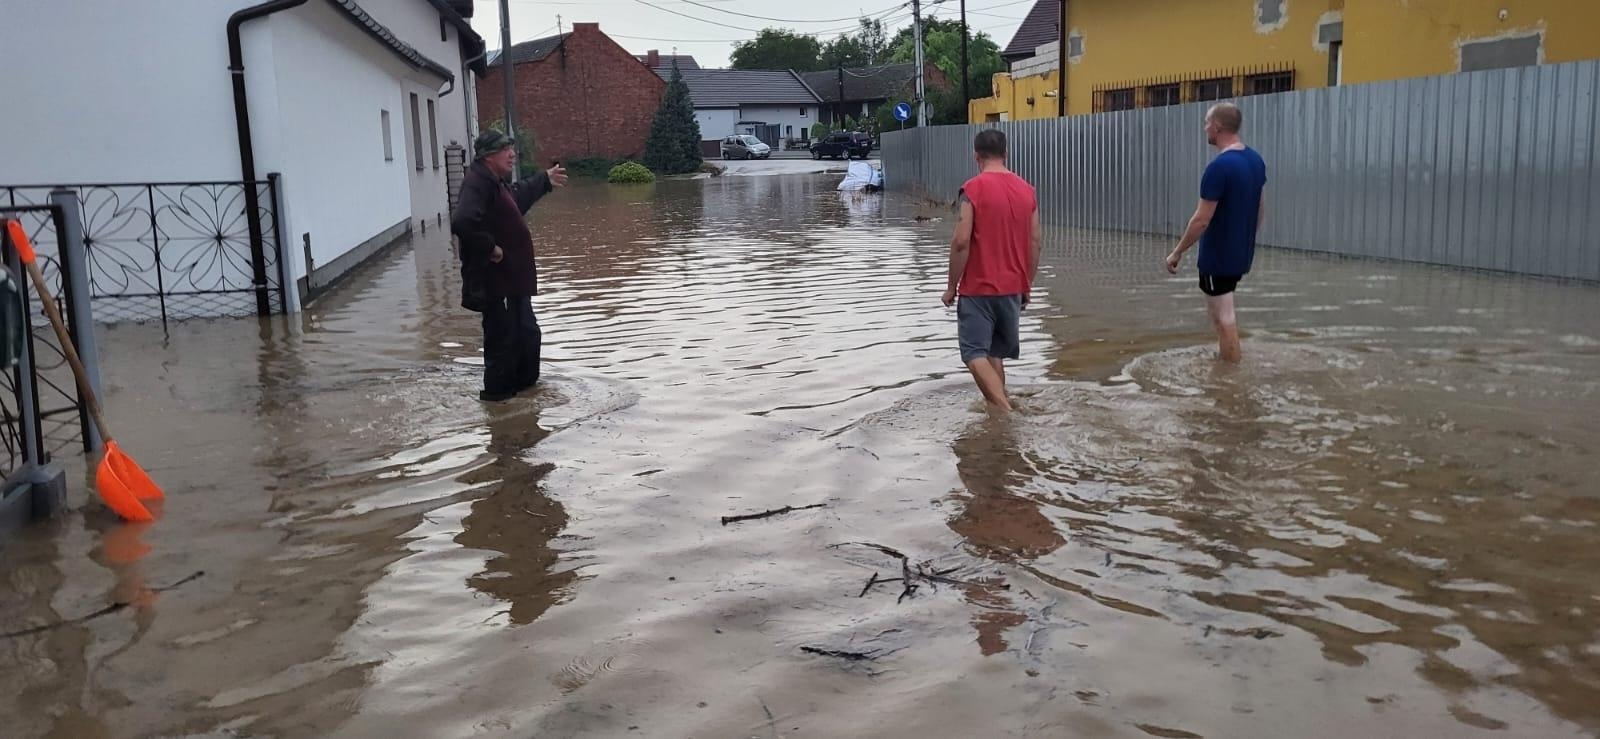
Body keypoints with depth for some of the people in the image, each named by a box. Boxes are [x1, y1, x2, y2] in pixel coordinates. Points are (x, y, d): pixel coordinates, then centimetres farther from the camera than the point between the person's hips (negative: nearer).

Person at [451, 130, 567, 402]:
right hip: (494, 279, -11)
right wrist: (490, 248, -25)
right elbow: (462, 222, -34)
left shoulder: (495, 183, 13)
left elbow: (518, 196, 37)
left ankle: (525, 381, 34)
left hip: (513, 277, 11)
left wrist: (545, 180, 46)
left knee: (527, 332, 19)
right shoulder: (478, 183, -20)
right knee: (502, 334, -2)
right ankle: (496, 390, 11)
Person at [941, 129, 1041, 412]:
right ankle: (996, 408, 21)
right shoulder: (1026, 190, 6)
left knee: (975, 353, -3)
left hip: (978, 288, -6)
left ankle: (1005, 411, -16)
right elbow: (1034, 242, 8)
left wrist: (951, 286, -7)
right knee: (995, 353, 16)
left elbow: (961, 242, -16)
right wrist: (1027, 285, 17)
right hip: (1012, 288, 6)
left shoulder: (973, 189, -11)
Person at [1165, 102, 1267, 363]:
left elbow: (1202, 220, -21)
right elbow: (1260, 209, 14)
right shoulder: (1255, 159, 5)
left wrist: (1178, 252, -11)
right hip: (1241, 253, 9)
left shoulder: (1219, 167, -21)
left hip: (1218, 255, -9)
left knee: (1224, 318, -1)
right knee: (1222, 313, 23)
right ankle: (1223, 358, 30)